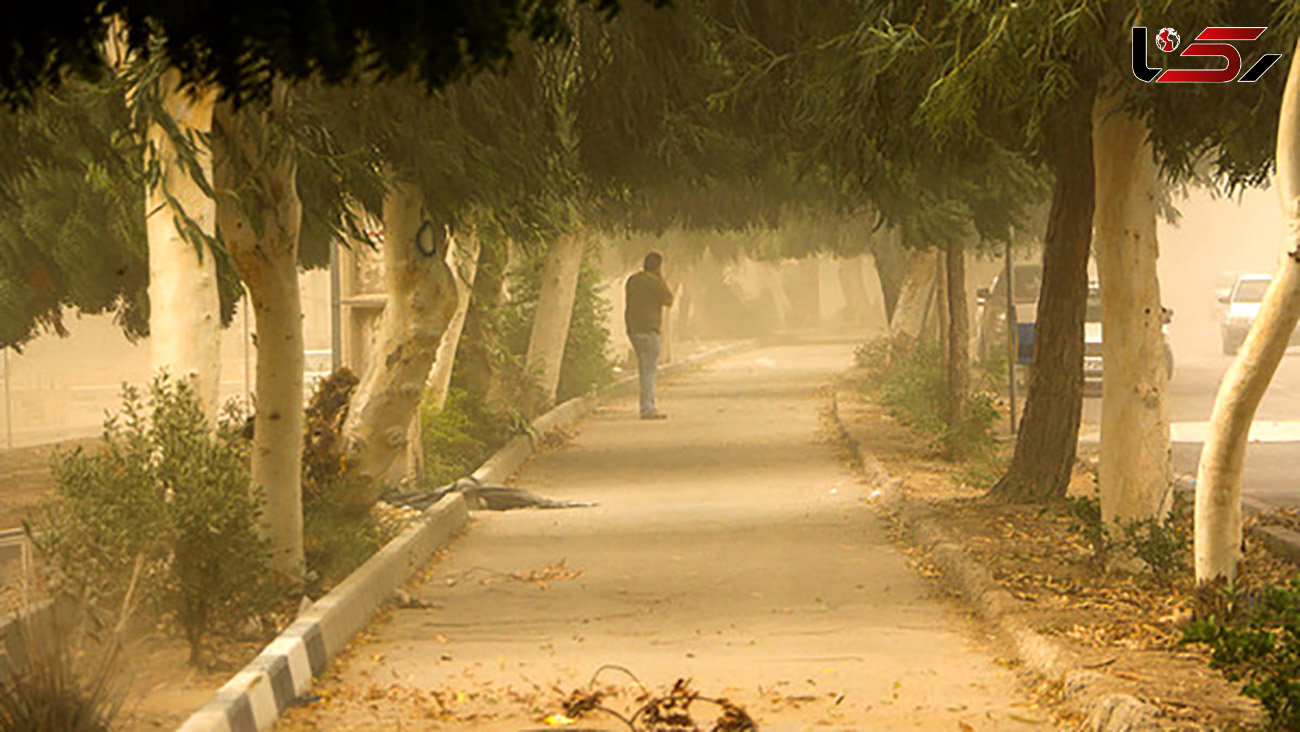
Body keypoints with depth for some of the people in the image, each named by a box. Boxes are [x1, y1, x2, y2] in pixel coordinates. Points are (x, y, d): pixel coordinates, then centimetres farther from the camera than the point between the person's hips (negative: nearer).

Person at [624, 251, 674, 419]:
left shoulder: (632, 280, 13)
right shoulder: (655, 282, -13)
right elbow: (669, 301, -4)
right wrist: (662, 279, 0)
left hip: (633, 329, 9)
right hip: (648, 329, -9)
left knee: (644, 369, 16)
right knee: (649, 369, -8)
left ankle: (650, 406, 21)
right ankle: (647, 409, -12)